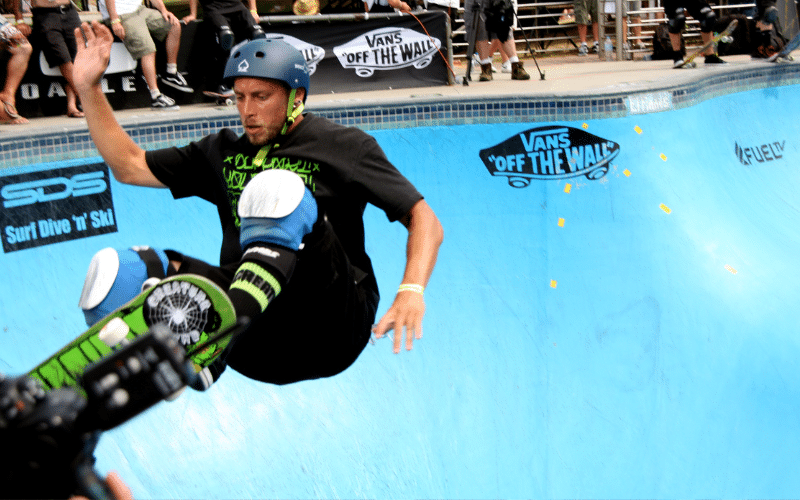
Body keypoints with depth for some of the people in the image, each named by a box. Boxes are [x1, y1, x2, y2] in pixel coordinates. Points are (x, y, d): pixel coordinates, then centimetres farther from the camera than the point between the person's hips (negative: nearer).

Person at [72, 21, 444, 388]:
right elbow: (129, 166, 23)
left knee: (280, 189, -27)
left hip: (329, 333, -4)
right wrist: (88, 88, 13)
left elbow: (425, 220, -2)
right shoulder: (224, 152, 20)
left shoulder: (344, 146, 6)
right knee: (115, 269, -15)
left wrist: (411, 290, -20)